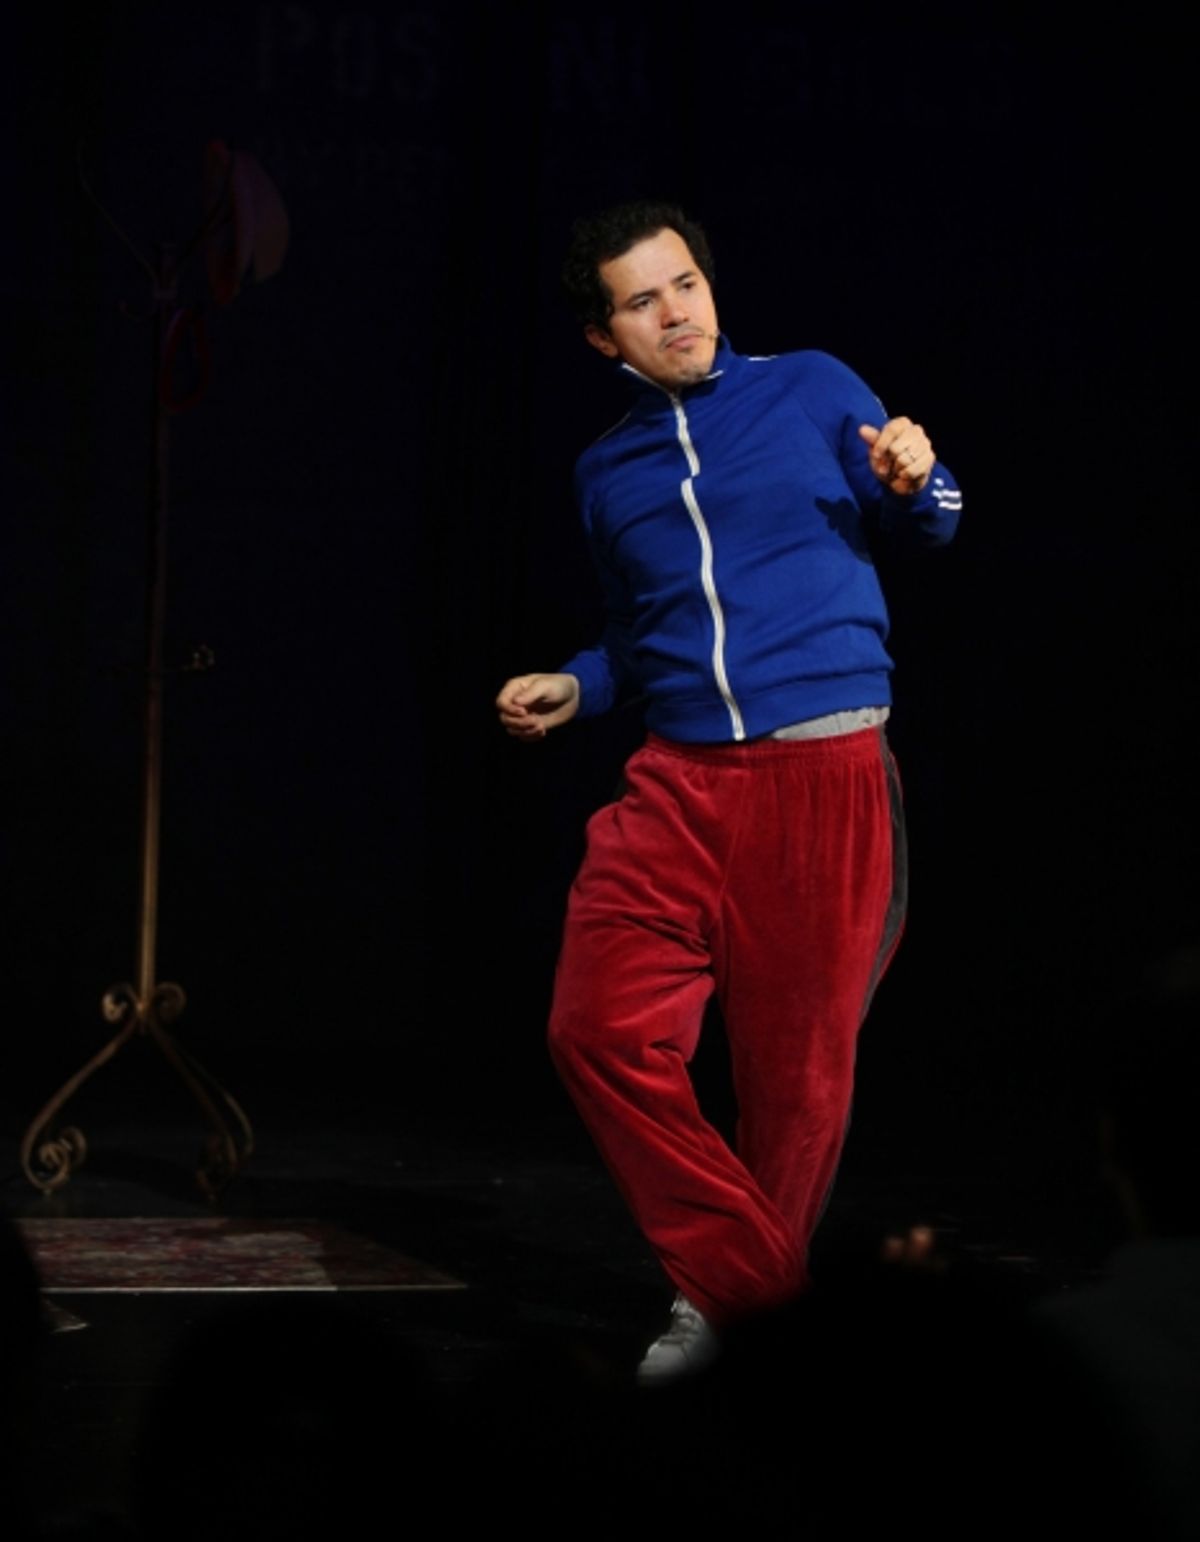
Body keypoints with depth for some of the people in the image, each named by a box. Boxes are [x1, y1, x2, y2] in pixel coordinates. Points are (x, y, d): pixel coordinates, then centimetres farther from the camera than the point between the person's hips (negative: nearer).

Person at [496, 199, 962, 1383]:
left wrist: (913, 484, -16)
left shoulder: (811, 389, 6)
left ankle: (765, 1292, 21)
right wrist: (572, 689, 9)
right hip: (677, 781, 4)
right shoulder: (605, 471, 17)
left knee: (798, 1065, 2)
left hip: (823, 772, -3)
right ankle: (727, 1276, 3)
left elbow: (929, 526, 6)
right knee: (599, 1029, -10)